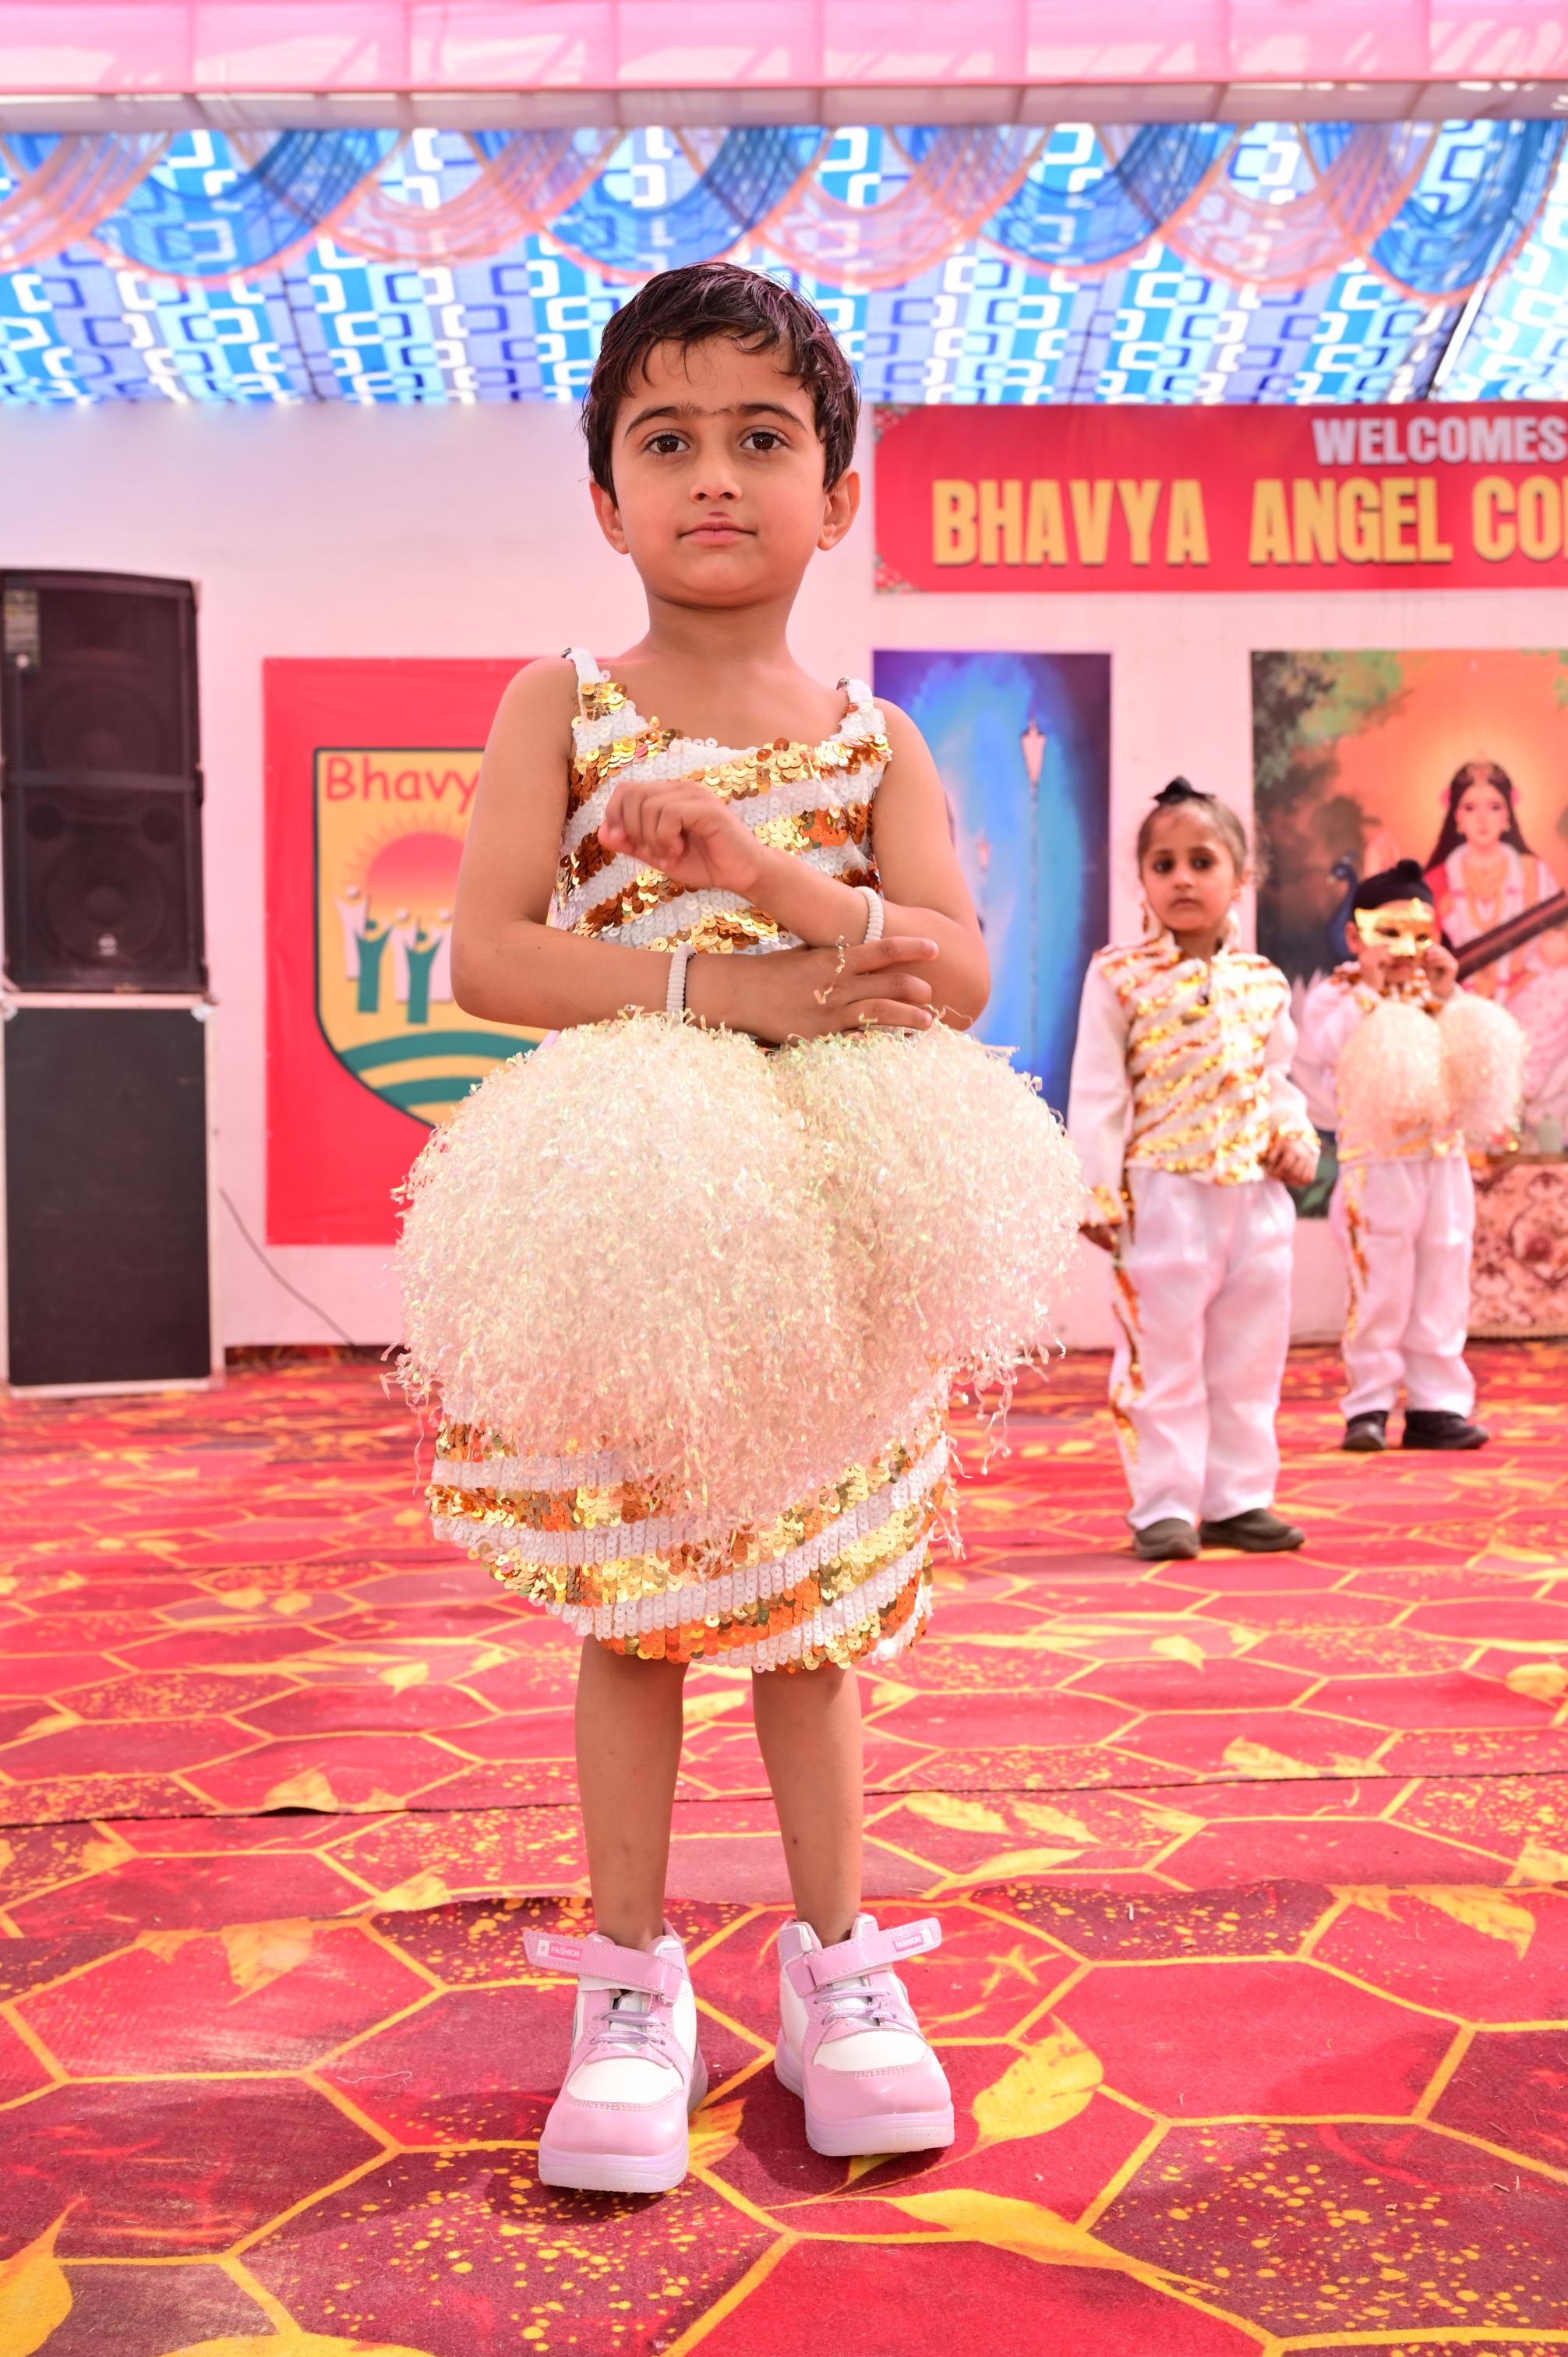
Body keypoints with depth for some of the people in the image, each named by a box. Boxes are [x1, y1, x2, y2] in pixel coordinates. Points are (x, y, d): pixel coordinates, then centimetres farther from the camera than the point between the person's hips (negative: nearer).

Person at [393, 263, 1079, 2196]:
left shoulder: (873, 743, 6)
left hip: (818, 1222, 2)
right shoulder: (561, 708, 1)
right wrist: (730, 983, -20)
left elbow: (958, 971, -5)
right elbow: (484, 956, -11)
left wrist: (787, 886, -22)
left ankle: (834, 1959, 26)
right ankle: (632, 1983, 20)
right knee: (628, 1611, 5)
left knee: (811, 1601, 11)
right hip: (616, 1210, -1)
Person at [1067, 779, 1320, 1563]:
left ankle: (1237, 1498, 20)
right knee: (1163, 1358, 0)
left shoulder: (1262, 981, 10)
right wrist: (1098, 1191, -11)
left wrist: (1297, 1138, 0)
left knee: (1250, 1357, 10)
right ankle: (1164, 1506, 8)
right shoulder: (1119, 977, -3)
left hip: (1257, 1192, 5)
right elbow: (1097, 1094, -6)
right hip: (1164, 1194, -5)